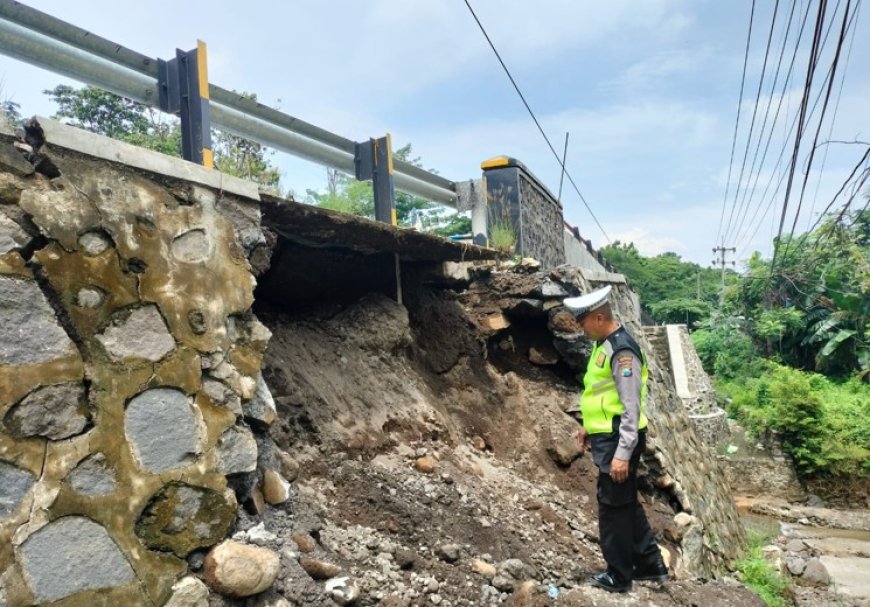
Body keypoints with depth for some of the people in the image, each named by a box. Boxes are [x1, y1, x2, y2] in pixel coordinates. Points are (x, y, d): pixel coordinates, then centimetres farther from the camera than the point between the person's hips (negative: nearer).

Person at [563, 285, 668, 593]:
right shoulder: (605, 343, 9)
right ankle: (650, 564, 32)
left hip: (619, 440, -10)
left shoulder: (622, 350, -22)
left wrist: (622, 453, -24)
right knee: (627, 503, 19)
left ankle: (619, 575, 21)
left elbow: (631, 406, -23)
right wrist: (589, 426, 23)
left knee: (613, 506, 4)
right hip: (608, 436, 10)